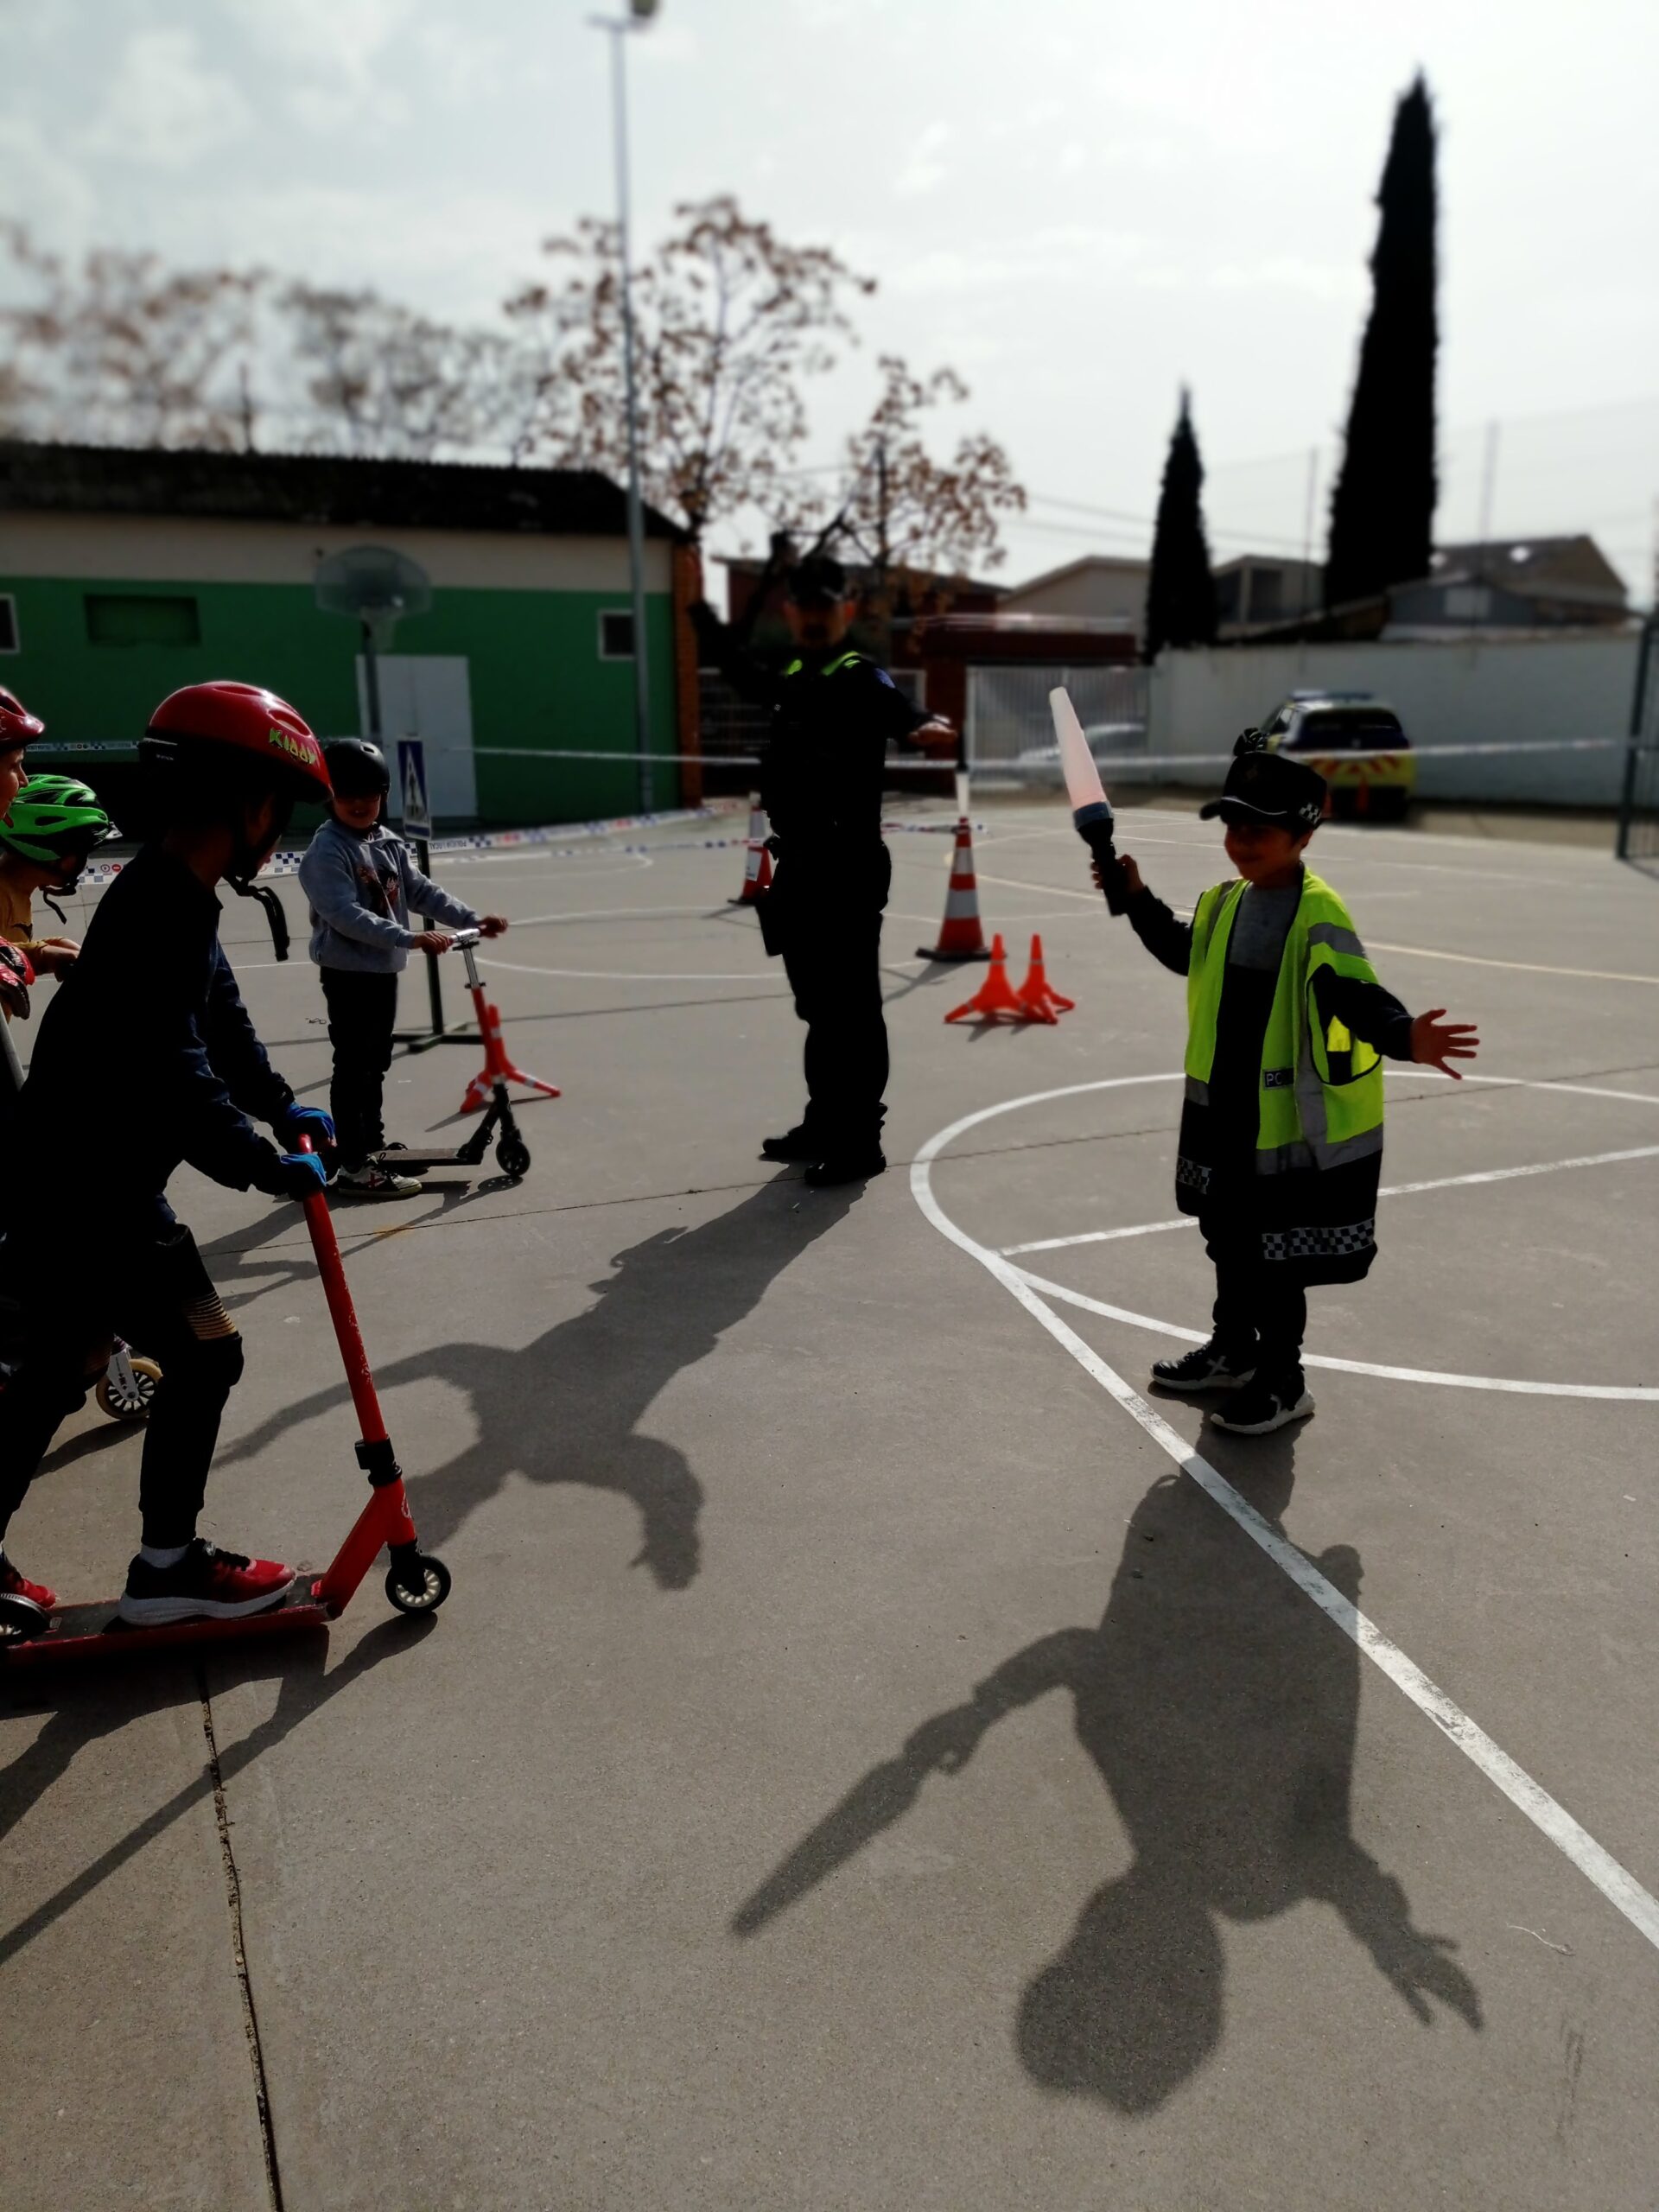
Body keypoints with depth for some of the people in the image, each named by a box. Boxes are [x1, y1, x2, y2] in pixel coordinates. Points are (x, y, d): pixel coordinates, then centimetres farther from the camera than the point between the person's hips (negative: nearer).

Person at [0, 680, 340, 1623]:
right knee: (205, 1353, 0)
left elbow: (219, 1019, 17)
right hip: (88, 1197, -10)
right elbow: (173, 1076, -28)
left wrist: (283, 1105, 6)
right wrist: (269, 1164, -19)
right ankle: (168, 1566, 15)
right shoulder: (158, 911, -24)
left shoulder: (179, 901, 9)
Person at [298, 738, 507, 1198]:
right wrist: (409, 938, -34)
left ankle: (374, 1144, 33)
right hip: (348, 971, -8)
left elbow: (422, 892, 8)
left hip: (385, 969, 8)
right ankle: (354, 1166, 2)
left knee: (376, 1063, 19)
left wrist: (472, 920, -4)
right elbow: (346, 915, -27)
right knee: (352, 1067, -3)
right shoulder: (327, 850, -16)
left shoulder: (390, 843, 9)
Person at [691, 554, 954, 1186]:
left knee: (852, 1009, -4)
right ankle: (824, 1123, 28)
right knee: (817, 1007, 16)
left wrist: (921, 727, -52)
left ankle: (860, 1140, 4)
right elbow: (742, 671, 37)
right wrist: (701, 611, 46)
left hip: (848, 868, -8)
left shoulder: (862, 678, -8)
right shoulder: (792, 679, 15)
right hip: (799, 866, 8)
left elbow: (895, 710, -29)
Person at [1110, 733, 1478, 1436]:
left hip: (1290, 1122, -8)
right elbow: (1186, 955, 25)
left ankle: (1281, 1382, 23)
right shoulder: (1225, 901, 6)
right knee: (1229, 1238, 22)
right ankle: (1233, 1350, 42)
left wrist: (1404, 1037, -49)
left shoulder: (1318, 915, -19)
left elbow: (1355, 995, -30)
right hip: (1222, 1114, 8)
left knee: (1275, 1257, 5)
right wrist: (1137, 898, 21)